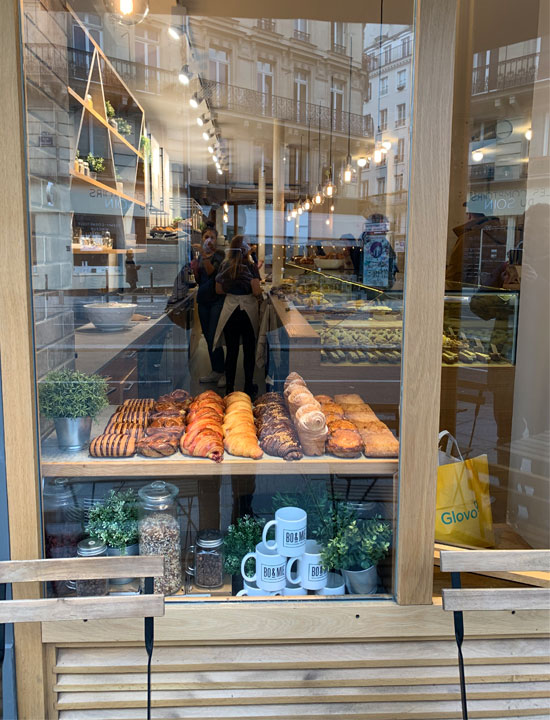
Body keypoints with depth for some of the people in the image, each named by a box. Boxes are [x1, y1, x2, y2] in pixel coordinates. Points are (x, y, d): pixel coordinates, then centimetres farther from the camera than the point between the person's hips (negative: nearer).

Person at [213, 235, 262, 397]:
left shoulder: (225, 267, 0)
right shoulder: (251, 267, -10)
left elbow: (218, 290, 6)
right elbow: (256, 292, -16)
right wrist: (260, 292, 6)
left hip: (229, 310, 3)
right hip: (248, 311, -3)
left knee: (231, 351, 8)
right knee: (249, 351, 9)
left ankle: (230, 388, 15)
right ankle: (248, 388, 16)